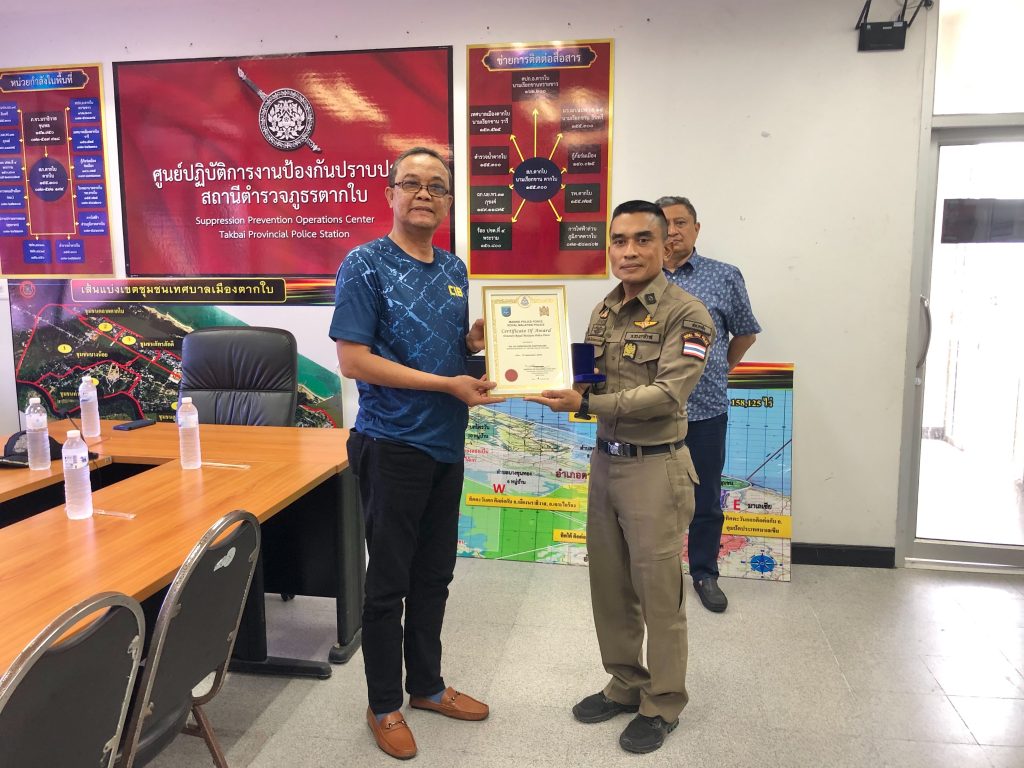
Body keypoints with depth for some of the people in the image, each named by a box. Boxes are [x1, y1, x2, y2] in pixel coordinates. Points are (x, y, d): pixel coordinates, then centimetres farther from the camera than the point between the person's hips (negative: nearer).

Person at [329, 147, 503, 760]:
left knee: (434, 576, 17)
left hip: (447, 445, 7)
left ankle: (427, 684, 35)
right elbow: (354, 359, -17)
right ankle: (385, 705, 25)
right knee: (389, 582, 6)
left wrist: (475, 340, -4)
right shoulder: (366, 264, -10)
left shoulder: (455, 270, 10)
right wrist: (448, 384, -19)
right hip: (392, 445, -6)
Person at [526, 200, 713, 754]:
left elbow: (666, 395, -21)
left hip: (655, 466, -6)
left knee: (658, 591, 6)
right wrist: (552, 384, -9)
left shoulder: (686, 315, -11)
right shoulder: (603, 312, 10)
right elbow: (589, 382, 11)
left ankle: (662, 704, 25)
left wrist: (587, 403, -26)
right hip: (604, 460, 7)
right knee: (609, 584, 15)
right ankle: (625, 684, 35)